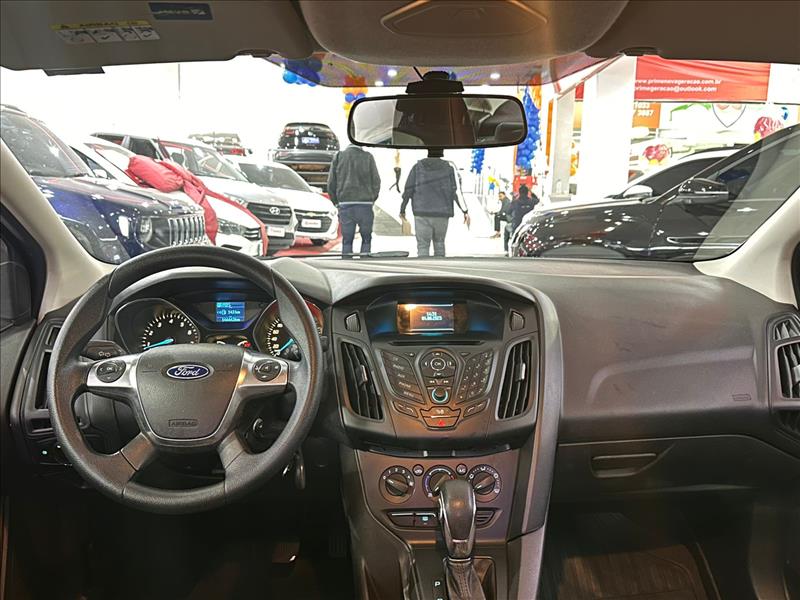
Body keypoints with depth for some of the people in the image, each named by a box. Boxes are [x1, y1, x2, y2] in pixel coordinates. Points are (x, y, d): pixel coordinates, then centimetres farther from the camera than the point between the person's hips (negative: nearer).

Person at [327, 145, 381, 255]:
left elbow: (331, 183, 6)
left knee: (347, 240, 6)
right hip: (365, 204, -1)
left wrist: (336, 202, 15)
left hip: (345, 204, 1)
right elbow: (376, 182, 3)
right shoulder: (368, 157, 6)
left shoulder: (339, 156, 9)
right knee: (366, 239, 9)